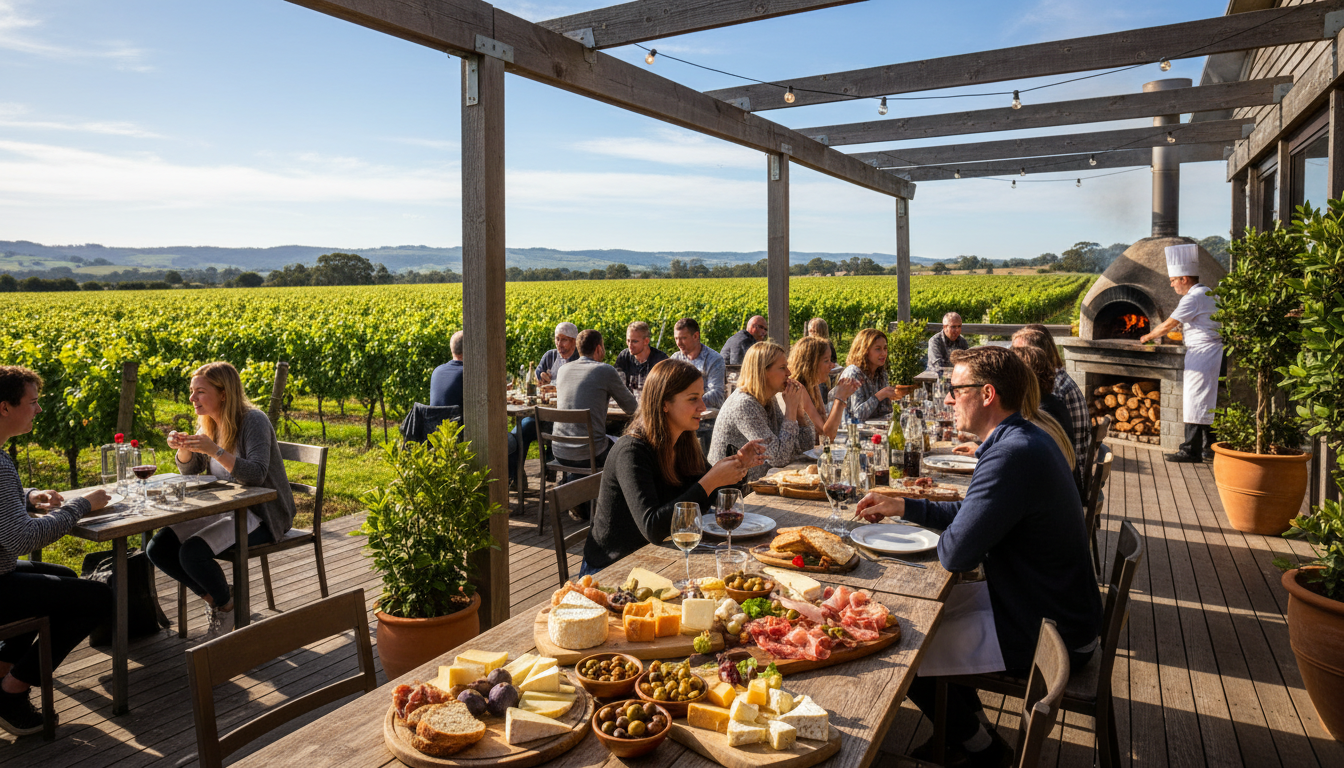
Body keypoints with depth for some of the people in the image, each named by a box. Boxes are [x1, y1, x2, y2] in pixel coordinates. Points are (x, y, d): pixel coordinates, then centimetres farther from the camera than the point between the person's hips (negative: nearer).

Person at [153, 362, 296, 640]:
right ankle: (213, 598, 12)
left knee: (192, 553, -26)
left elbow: (256, 474, -27)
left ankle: (228, 607, 2)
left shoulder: (253, 421, -17)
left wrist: (215, 451, -36)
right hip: (223, 510, 8)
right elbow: (189, 470, 16)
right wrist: (183, 448, -6)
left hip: (262, 515, -8)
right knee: (158, 549, -7)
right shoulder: (208, 423, 8)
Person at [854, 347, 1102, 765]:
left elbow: (955, 553, -27)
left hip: (1046, 635, -10)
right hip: (1055, 605, 10)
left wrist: (943, 541, -4)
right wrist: (904, 507, 10)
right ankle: (966, 725, 34)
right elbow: (974, 513, 15)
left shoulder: (1013, 455, -30)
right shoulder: (1026, 438, 4)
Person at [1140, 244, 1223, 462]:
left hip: (1202, 351, -10)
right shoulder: (1207, 293, 16)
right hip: (1211, 349, 10)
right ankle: (1209, 448, 16)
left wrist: (1149, 336, 3)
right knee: (1205, 401, 12)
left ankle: (1192, 449, -2)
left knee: (1196, 400, -6)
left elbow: (1169, 324, -12)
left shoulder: (1193, 298, -14)